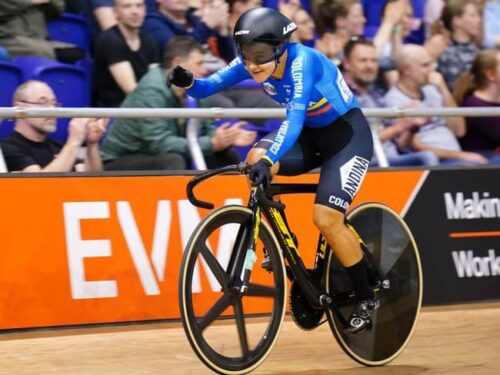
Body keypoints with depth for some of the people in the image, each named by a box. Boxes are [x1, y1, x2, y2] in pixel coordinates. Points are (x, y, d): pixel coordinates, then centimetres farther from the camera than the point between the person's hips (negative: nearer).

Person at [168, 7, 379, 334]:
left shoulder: (302, 61, -31)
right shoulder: (253, 62, -12)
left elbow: (295, 117, -43)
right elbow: (212, 86, -16)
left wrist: (270, 160, -56)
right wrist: (189, 82, -39)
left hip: (348, 135, -7)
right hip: (311, 134, 7)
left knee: (326, 217, -19)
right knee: (256, 158, -21)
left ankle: (366, 299, 0)